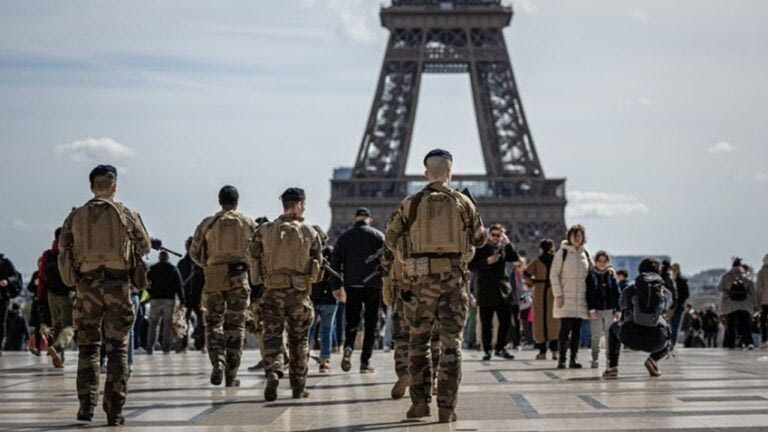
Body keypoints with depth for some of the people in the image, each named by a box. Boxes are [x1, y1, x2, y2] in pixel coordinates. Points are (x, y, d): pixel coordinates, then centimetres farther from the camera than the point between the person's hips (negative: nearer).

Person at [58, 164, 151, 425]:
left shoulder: (76, 217, 5)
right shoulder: (126, 215, 1)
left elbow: (63, 254, 3)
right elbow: (144, 245, 15)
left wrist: (73, 282, 16)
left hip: (87, 286, 1)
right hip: (118, 285, -1)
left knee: (88, 346, 12)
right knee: (117, 349, 3)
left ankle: (87, 404, 4)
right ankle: (114, 410, 0)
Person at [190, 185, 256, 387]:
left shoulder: (207, 223, 3)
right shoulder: (248, 223, 4)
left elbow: (194, 252, 6)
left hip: (214, 279, 0)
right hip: (239, 278, 0)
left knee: (213, 323, 10)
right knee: (235, 326, 7)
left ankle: (217, 362, -14)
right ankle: (231, 375, 6)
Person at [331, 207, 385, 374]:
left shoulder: (344, 236, 8)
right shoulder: (378, 235, 3)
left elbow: (334, 263, 6)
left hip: (352, 285, 1)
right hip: (373, 285, -1)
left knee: (351, 321, 12)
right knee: (370, 324, 5)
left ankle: (348, 348, -16)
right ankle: (365, 362, 0)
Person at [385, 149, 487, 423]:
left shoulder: (412, 204, 1)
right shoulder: (463, 203, 2)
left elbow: (391, 237, 2)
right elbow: (480, 238, 10)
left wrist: (406, 260, 17)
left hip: (423, 279, 0)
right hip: (455, 278, 0)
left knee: (418, 341, 13)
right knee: (451, 343, 3)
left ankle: (421, 401, 7)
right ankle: (447, 407, -1)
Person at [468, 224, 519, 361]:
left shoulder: (503, 248, 12)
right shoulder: (480, 248, 0)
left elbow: (516, 258, -2)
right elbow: (471, 266, -9)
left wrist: (508, 243, -10)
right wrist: (487, 262, -21)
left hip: (503, 291, 4)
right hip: (486, 292, -4)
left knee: (506, 321, 3)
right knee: (486, 324, 0)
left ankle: (500, 348, 17)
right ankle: (487, 350, 8)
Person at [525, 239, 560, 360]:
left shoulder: (537, 261, -1)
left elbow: (526, 274, -12)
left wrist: (531, 282, 5)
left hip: (540, 291, 0)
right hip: (554, 291, 0)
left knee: (540, 320, 6)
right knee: (554, 320, 7)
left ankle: (542, 351, 6)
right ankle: (554, 350, -2)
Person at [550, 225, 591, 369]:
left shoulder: (585, 254, 11)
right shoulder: (562, 253, -1)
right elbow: (554, 274, -3)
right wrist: (558, 295, -11)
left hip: (580, 298, 4)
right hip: (566, 297, -4)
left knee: (577, 330, 4)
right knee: (565, 329, -10)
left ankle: (574, 358, 10)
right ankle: (561, 359, -5)